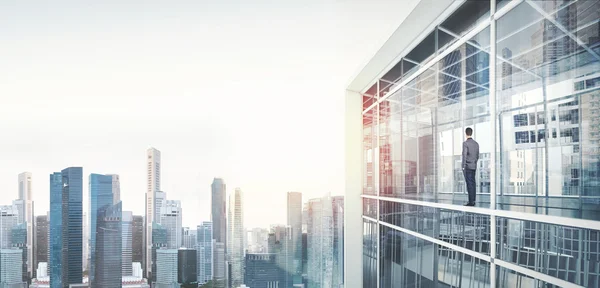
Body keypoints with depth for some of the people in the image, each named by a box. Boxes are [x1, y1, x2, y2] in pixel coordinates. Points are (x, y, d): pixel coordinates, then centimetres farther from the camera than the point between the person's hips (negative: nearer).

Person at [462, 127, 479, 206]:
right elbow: (477, 156, 16)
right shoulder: (476, 143, 10)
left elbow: (464, 155, -16)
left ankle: (471, 201, -9)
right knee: (472, 183, 9)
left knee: (469, 184, -8)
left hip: (467, 167, -7)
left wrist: (463, 167, -13)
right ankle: (473, 201, 10)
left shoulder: (465, 143, -11)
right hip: (474, 167, 7)